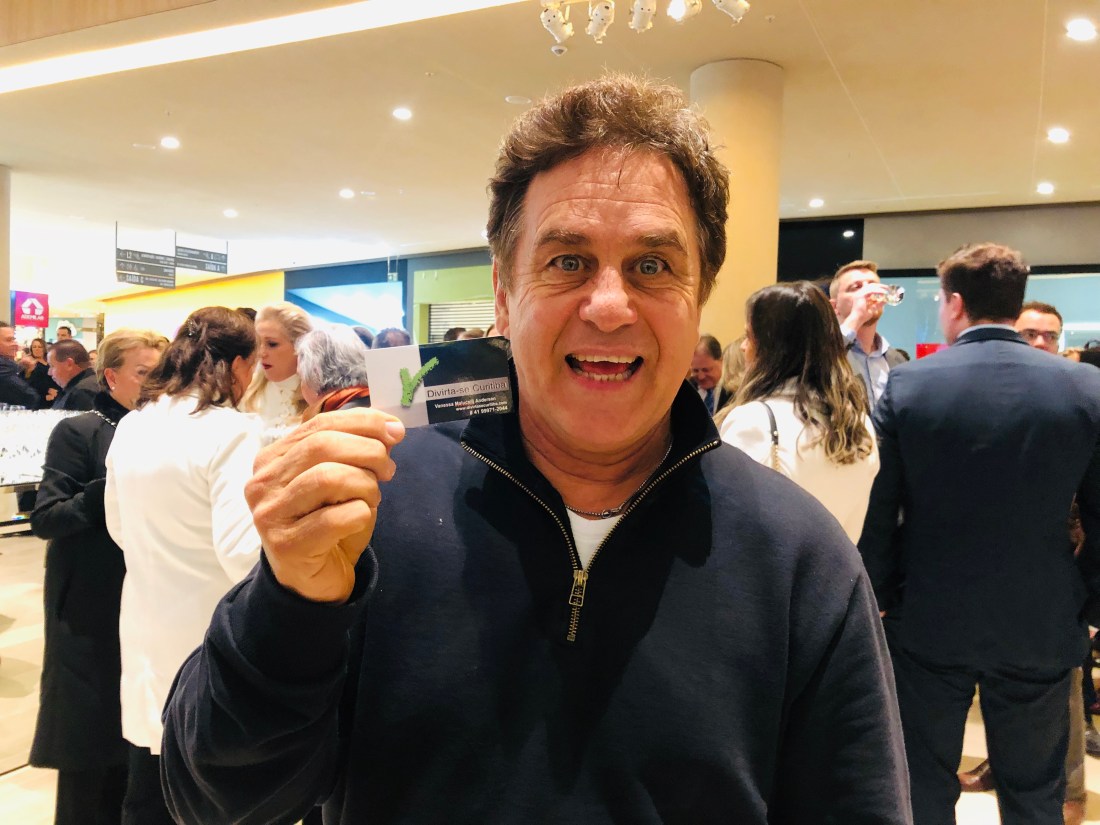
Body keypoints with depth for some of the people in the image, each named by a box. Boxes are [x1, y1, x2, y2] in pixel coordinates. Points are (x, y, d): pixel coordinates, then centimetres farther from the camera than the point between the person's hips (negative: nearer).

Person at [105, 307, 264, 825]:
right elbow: (241, 552, -25)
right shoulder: (231, 431, -18)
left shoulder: (131, 426, 3)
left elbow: (120, 529, 15)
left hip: (146, 635, 6)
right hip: (209, 637, -6)